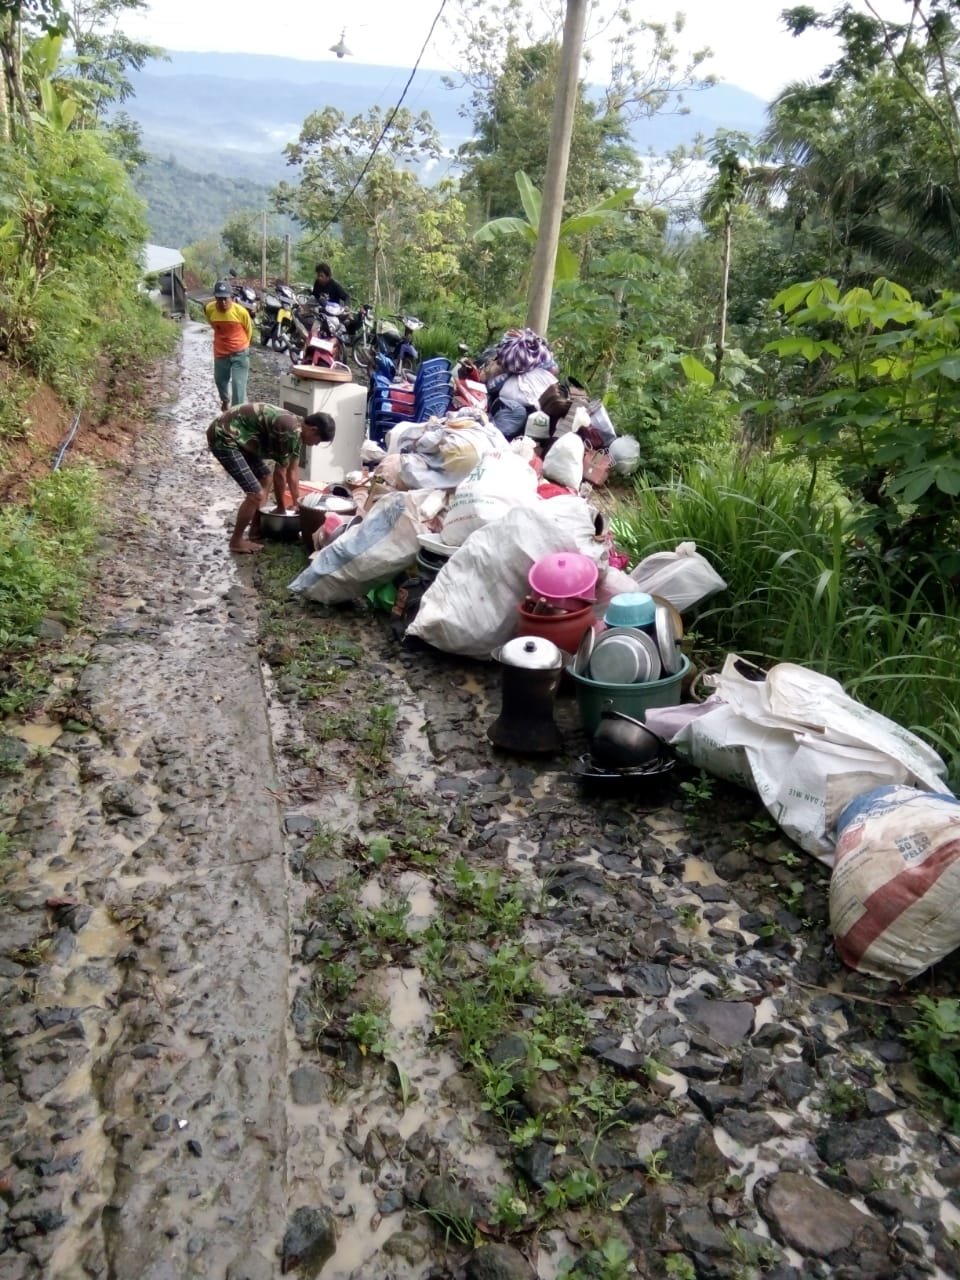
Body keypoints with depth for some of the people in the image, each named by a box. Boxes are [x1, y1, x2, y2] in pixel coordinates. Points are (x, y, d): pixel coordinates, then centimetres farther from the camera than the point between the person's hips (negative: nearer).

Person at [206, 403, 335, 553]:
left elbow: (293, 472, 18)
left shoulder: (296, 431, 8)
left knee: (265, 479, 20)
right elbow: (280, 474, -13)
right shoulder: (290, 431, -22)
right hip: (223, 437, -11)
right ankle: (236, 540, 5)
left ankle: (255, 531, 27)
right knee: (256, 494, -12)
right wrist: (281, 507, 0)